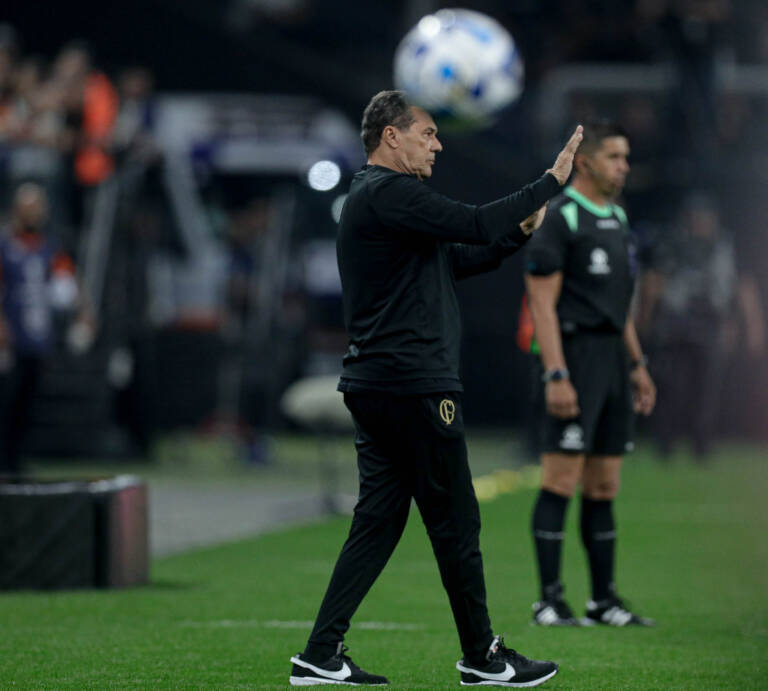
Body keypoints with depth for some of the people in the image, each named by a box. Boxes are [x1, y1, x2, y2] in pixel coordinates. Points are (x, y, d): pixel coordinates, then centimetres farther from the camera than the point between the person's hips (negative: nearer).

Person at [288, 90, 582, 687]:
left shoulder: (375, 197, 21)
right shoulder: (389, 194, -12)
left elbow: (457, 260, 23)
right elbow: (473, 225, -20)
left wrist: (519, 232, 12)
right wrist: (550, 183, -12)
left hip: (377, 388, 11)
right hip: (414, 387, -11)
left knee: (378, 520, 9)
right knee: (455, 522, -1)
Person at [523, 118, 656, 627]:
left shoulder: (616, 218, 18)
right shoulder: (559, 218, -9)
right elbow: (543, 302, -13)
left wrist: (637, 365, 20)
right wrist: (555, 376, -19)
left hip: (613, 357, 8)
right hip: (574, 354, -8)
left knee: (605, 486, 9)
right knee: (562, 480, -8)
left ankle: (605, 599, 13)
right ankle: (550, 600, -5)